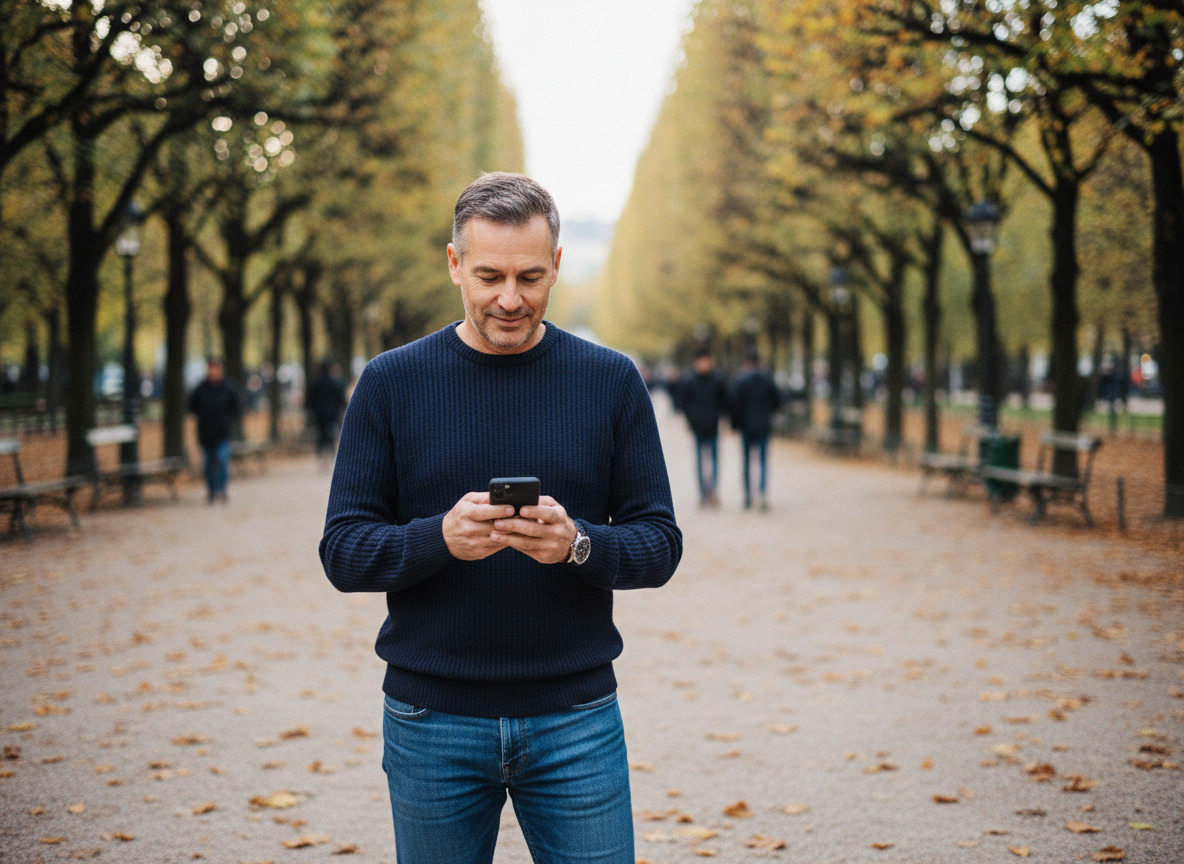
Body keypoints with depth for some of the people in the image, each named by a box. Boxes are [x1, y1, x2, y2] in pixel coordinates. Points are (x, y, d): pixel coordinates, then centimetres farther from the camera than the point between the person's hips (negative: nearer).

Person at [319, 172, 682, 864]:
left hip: (576, 721, 0)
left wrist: (578, 544, -19)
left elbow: (660, 543, 2)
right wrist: (440, 538, -21)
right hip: (432, 721, 0)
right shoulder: (391, 383, 1)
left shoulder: (612, 381, 2)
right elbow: (343, 552, -1)